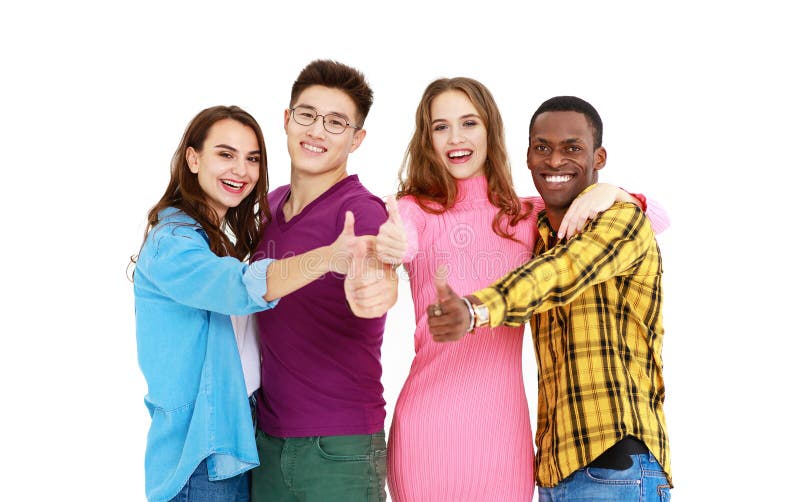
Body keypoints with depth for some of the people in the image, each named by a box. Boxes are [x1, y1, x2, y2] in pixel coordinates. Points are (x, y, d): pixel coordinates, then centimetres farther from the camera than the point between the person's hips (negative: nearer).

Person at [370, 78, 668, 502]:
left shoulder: (530, 217, 11)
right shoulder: (415, 209, 5)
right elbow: (398, 241, -19)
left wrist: (611, 192, -9)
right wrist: (389, 248, -43)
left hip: (503, 429, 2)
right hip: (428, 426, -2)